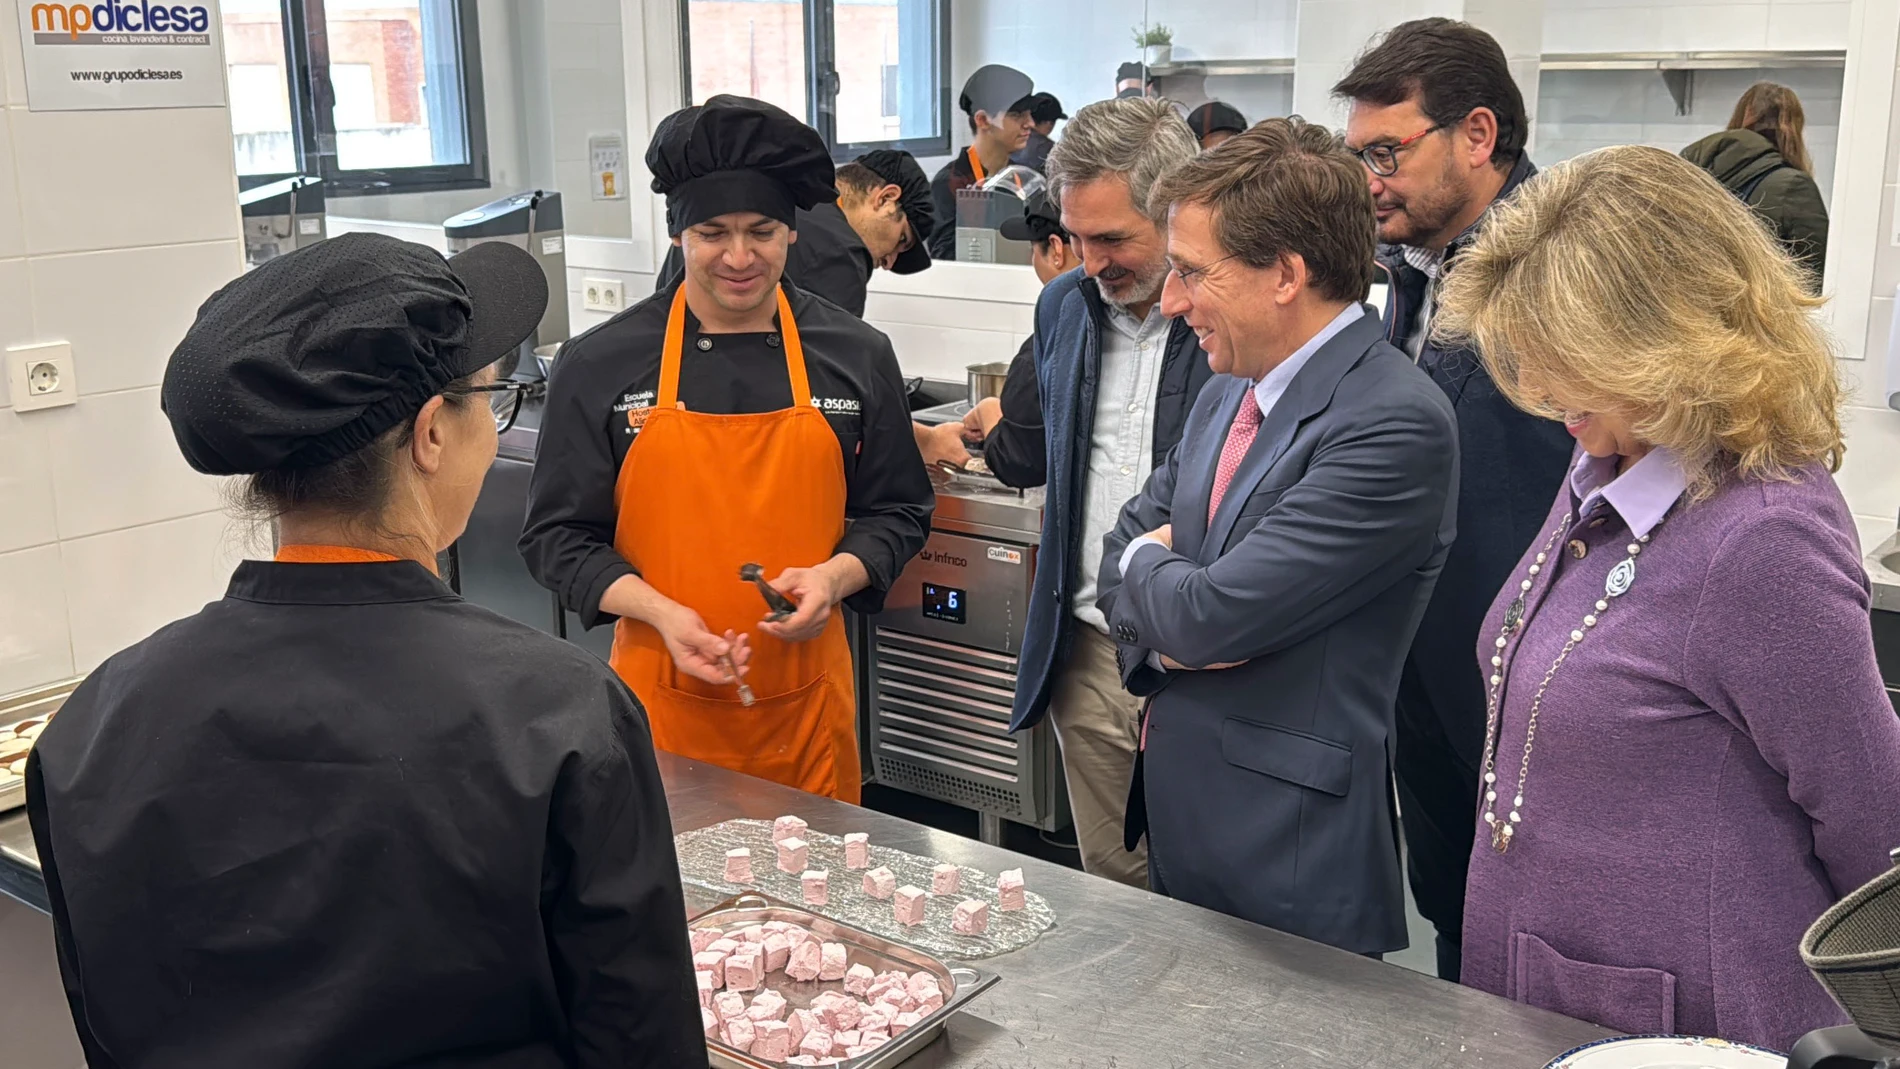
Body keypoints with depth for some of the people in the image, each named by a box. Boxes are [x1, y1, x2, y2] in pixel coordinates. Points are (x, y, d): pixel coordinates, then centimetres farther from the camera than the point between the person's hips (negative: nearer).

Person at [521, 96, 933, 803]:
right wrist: (663, 615, -15)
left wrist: (834, 577, -11)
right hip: (663, 697, -1)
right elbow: (559, 537, 0)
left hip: (807, 700, 2)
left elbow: (898, 513, 10)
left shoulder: (856, 357, 2)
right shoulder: (599, 366, -3)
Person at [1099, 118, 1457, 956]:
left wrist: (1150, 563, -2)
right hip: (1179, 823, 8)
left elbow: (1207, 617, -24)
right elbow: (1123, 549, 13)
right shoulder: (1229, 393, 9)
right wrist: (1171, 629, -9)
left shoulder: (1394, 424, -21)